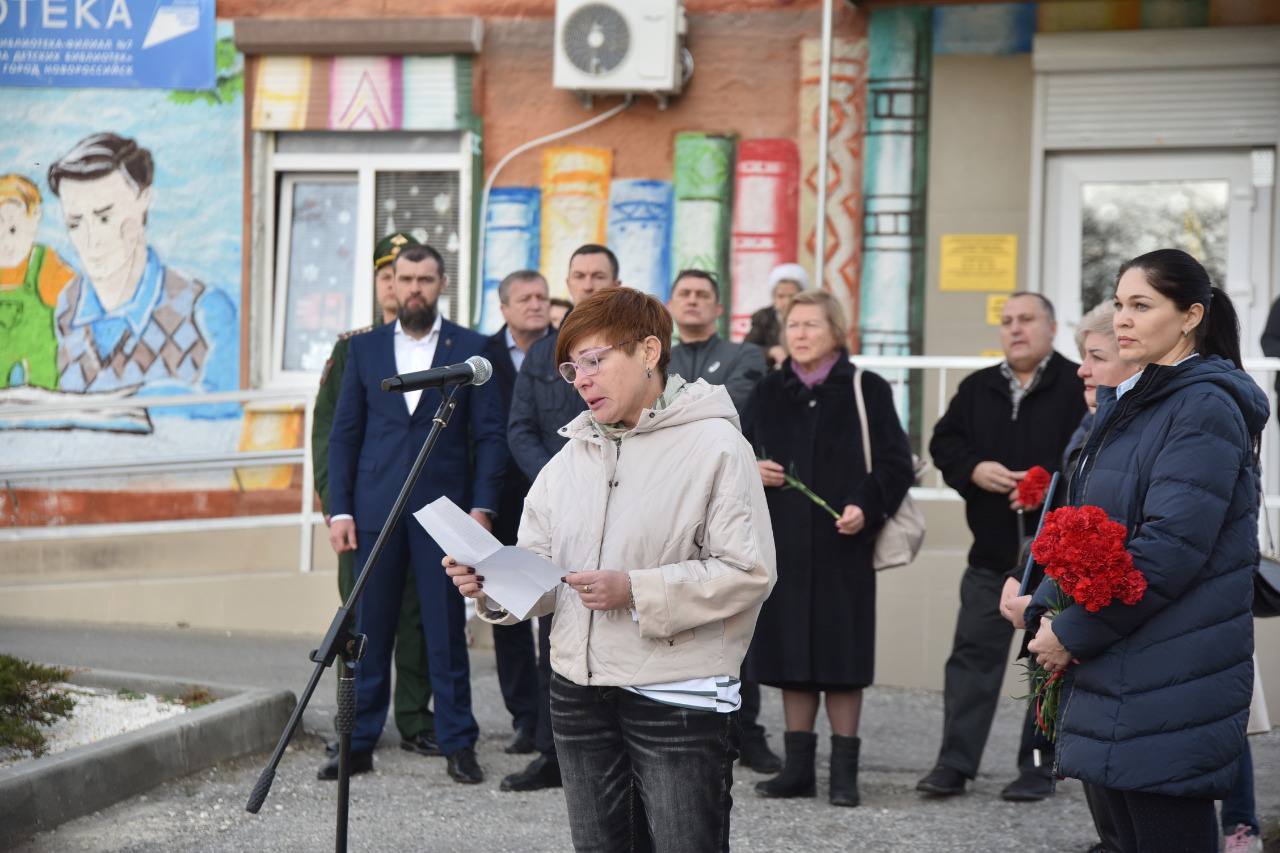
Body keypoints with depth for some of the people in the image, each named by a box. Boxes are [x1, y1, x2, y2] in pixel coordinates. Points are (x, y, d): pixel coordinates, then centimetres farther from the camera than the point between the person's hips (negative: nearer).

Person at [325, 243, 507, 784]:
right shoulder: (365, 348, 10)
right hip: (376, 510, 2)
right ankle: (359, 743, 14)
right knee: (368, 631, 6)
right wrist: (339, 510, 2)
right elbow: (344, 432, 10)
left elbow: (489, 434, 3)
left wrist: (481, 506, -7)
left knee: (447, 632, 1)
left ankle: (458, 745, 9)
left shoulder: (470, 348, 4)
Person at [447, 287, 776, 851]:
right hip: (579, 693, 6)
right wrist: (492, 585, -12)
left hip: (679, 696, -6)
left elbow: (748, 572, -15)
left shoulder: (714, 443, -8)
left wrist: (636, 591, -20)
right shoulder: (573, 455, 13)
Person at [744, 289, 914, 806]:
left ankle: (844, 771, 7)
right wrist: (753, 471, -3)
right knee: (790, 652, 6)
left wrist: (867, 507, -18)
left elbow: (895, 463, -2)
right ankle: (798, 766, 14)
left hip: (842, 545, -4)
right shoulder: (769, 394, 11)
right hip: (782, 545, 4)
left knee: (841, 654, -1)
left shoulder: (867, 391, 0)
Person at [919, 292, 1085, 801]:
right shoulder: (978, 388, 10)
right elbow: (944, 443, 10)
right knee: (974, 654, 4)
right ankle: (954, 764, 8)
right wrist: (974, 470, -9)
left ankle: (1038, 768, 14)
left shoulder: (1077, 387, -6)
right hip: (993, 550, 4)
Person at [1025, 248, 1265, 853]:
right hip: (1117, 667, 9)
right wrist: (1046, 610, 5)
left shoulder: (1205, 408, -12)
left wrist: (1073, 633, -15)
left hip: (1171, 688, -9)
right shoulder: (1127, 402, 17)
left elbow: (1170, 547, -20)